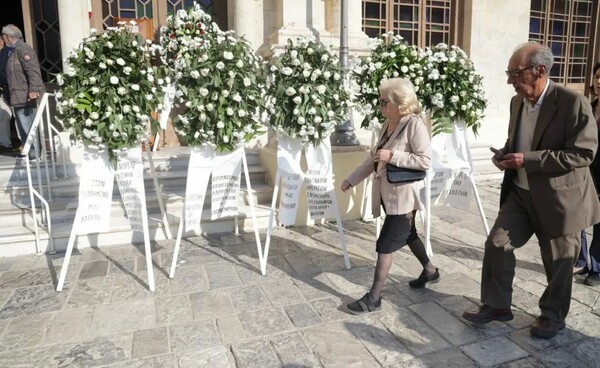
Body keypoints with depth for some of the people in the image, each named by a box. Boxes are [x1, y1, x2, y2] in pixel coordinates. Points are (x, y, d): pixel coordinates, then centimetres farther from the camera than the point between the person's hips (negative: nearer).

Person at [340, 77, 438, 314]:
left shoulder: (414, 125, -16)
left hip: (403, 195, -8)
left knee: (385, 244, -4)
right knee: (407, 235, 23)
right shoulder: (388, 124, 8)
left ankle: (374, 298, 6)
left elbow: (425, 161, -21)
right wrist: (352, 179, 11)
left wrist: (392, 156, -24)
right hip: (388, 194, 8)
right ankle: (430, 271, 46)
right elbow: (374, 158, 13)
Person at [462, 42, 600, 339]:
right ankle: (496, 306, 22)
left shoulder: (573, 103, -18)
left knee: (557, 262, 11)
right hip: (521, 192, 6)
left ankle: (553, 316, 34)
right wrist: (504, 154, -5)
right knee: (497, 245, 4)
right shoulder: (517, 102, 3)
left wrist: (528, 159, -26)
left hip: (558, 197, -6)